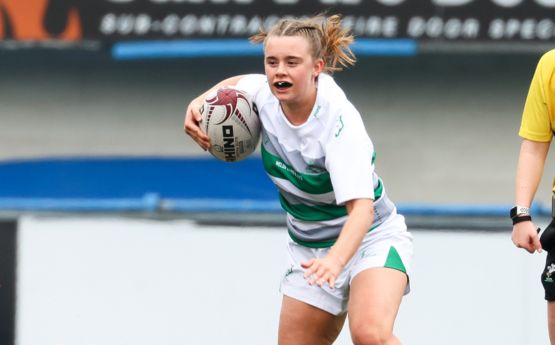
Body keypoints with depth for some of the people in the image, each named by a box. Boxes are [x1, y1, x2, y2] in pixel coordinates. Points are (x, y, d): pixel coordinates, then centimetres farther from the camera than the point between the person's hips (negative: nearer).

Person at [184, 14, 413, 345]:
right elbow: (236, 84, 17)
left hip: (370, 239, -7)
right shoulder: (266, 94, -11)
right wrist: (200, 103, -5)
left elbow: (361, 208, -39)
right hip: (310, 251, 7)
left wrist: (334, 261, -56)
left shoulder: (339, 121, -29)